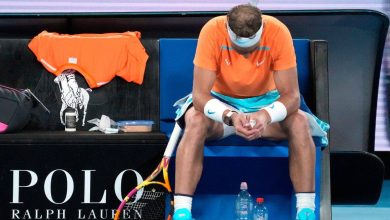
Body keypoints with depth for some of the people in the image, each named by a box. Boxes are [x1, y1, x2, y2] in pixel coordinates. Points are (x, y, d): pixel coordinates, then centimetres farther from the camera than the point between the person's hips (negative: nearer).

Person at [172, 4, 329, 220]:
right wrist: (230, 116, -47)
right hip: (221, 102, -1)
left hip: (265, 101, 1)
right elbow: (200, 95, -28)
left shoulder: (278, 32, -26)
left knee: (299, 123, -28)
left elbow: (292, 95, -24)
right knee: (196, 122, -33)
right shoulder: (212, 31, -28)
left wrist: (266, 116, -44)